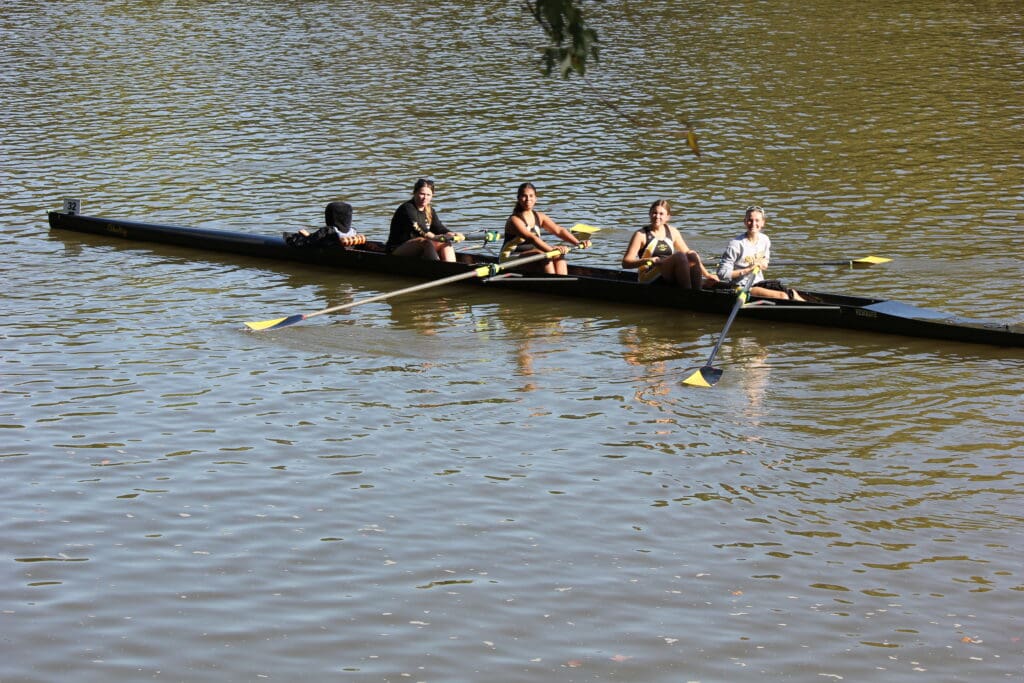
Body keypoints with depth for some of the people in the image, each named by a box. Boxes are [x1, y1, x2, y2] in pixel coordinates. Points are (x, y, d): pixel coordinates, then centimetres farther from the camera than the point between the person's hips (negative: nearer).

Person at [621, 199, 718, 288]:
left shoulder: (672, 232, 15)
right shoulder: (641, 235, 0)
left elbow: (688, 252, 19)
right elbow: (626, 263, -7)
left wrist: (706, 274, 11)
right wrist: (648, 260, -24)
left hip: (669, 278, 5)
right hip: (648, 278, -5)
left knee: (692, 255, -21)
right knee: (679, 256, -28)